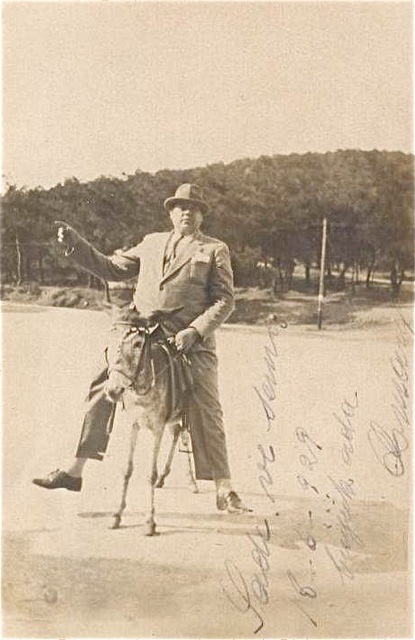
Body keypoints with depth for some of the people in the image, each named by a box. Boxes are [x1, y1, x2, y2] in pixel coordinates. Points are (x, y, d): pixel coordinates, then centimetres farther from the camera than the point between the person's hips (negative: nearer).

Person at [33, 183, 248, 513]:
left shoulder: (214, 250, 7)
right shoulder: (151, 243, 19)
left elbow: (225, 301, -1)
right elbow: (110, 268, 22)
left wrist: (194, 331, -14)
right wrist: (76, 244, 11)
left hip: (191, 346, -4)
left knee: (206, 412, -8)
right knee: (102, 392, 2)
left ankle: (225, 491, 1)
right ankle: (74, 472, 13)